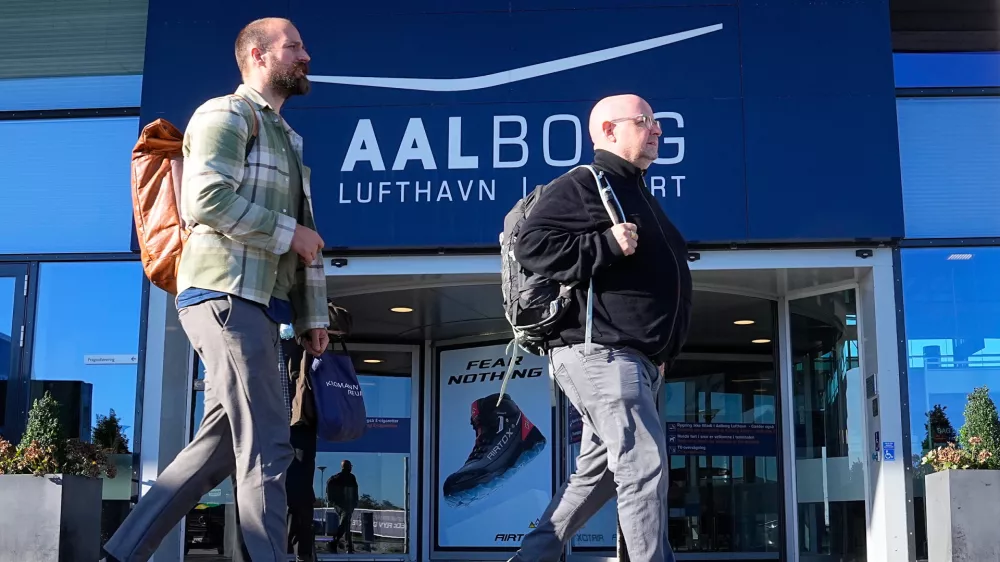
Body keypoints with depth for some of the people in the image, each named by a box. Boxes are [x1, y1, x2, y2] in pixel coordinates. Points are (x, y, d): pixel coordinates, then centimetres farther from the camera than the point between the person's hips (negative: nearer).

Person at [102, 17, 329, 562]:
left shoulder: (284, 135, 26)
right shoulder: (227, 114, -3)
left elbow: (305, 235, 23)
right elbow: (207, 199, -19)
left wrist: (313, 315, 16)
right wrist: (287, 232, -10)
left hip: (258, 304, 9)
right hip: (226, 295, -9)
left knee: (219, 446, 8)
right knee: (266, 446, -10)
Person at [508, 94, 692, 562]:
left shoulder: (635, 194, 25)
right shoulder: (580, 185, -5)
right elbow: (532, 245, -17)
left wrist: (659, 352, 24)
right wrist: (606, 245, -21)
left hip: (633, 358, 10)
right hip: (600, 352, -10)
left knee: (597, 474, 13)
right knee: (644, 462, -15)